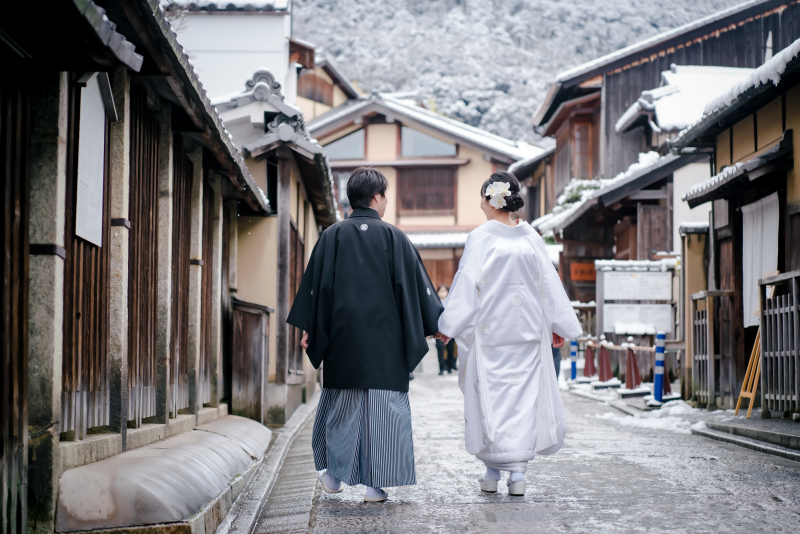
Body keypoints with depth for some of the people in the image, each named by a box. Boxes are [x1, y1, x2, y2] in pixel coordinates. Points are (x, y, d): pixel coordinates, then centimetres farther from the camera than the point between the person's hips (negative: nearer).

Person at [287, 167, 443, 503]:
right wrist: (434, 324, 7)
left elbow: (316, 284, 2)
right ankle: (376, 484, 0)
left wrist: (308, 328, 8)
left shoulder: (332, 236, 1)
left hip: (342, 336, 2)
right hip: (385, 337, -2)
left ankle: (333, 474, 17)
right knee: (383, 404, 2)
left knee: (341, 401, 14)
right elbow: (415, 284, -1)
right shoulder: (393, 237, -3)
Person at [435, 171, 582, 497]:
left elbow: (467, 284, -10)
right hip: (527, 332, 3)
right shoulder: (531, 238, 4)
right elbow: (548, 284, 8)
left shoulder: (481, 238, -7)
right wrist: (558, 325, 17)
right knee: (523, 396, 4)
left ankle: (492, 472, 9)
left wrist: (447, 326, -5)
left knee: (490, 396, 5)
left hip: (489, 332, -3)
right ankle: (518, 472, -1)